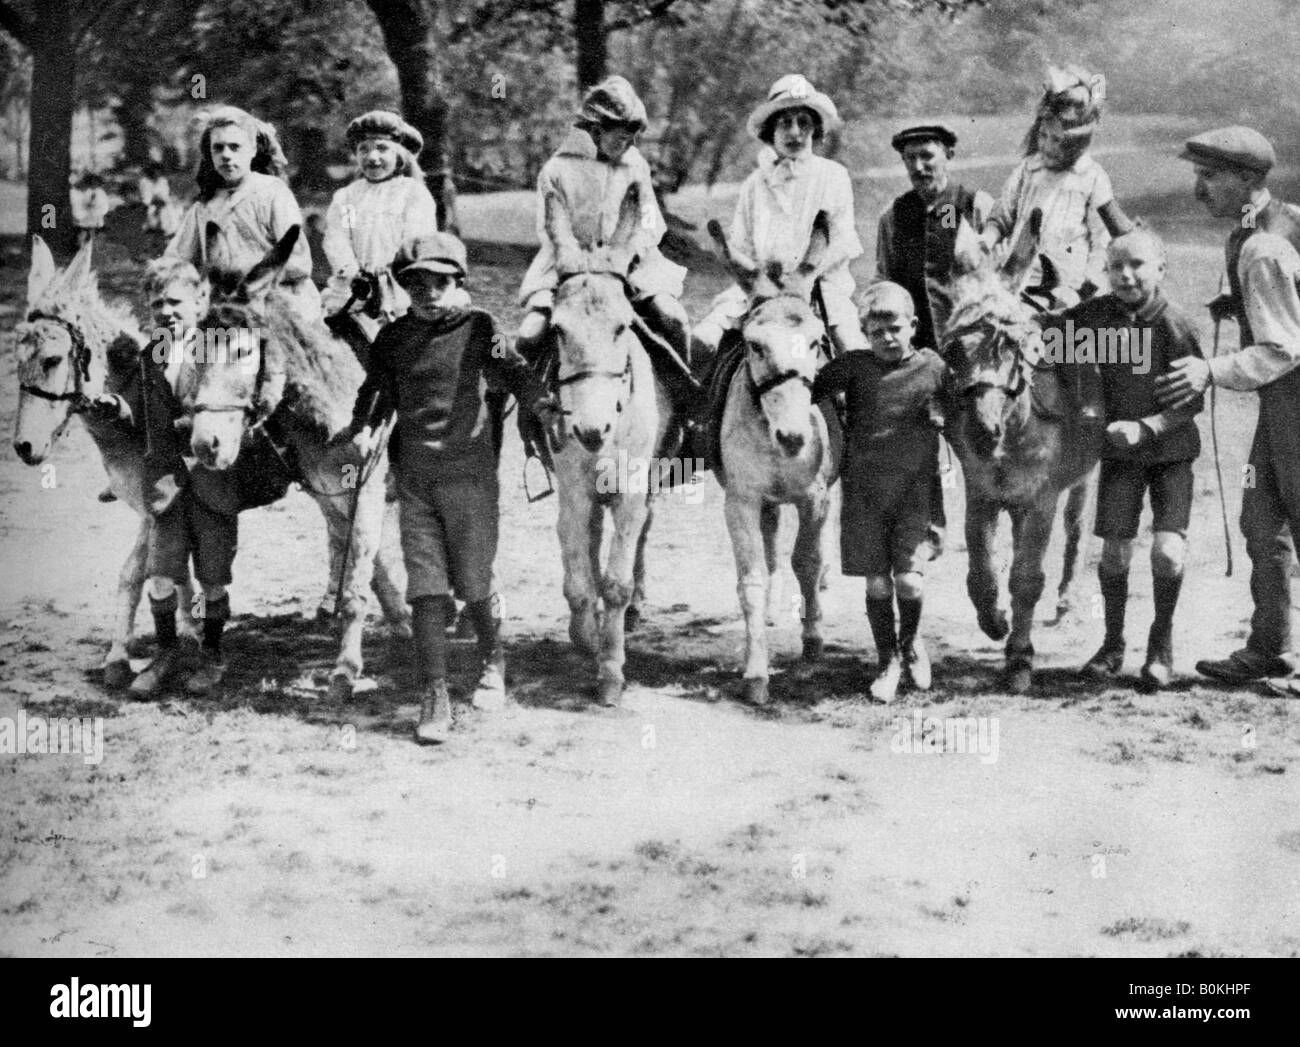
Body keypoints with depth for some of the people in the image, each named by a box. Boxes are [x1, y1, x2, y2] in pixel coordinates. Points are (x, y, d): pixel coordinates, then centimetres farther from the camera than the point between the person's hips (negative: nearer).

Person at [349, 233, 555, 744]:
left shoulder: (479, 328, -1)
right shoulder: (393, 338, 6)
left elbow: (512, 370, -9)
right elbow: (377, 389, 8)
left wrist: (542, 403, -27)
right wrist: (365, 428, -11)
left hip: (470, 473, -2)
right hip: (415, 477, 2)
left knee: (472, 582, 4)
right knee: (426, 587, -2)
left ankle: (492, 660, 34)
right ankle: (434, 698, 1)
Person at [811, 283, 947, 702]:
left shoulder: (933, 366, 3)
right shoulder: (852, 368, 0)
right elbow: (808, 391, -3)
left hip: (916, 489, 0)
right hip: (865, 491, 0)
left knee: (909, 580, -9)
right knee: (877, 582, 4)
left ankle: (910, 640, 22)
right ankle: (888, 662, 22)